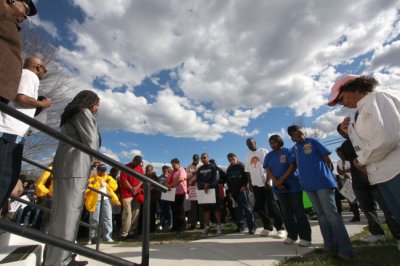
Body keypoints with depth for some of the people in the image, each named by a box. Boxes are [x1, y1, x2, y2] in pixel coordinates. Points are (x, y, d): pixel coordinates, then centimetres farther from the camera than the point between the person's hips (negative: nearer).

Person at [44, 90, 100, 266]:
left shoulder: (70, 117, 28)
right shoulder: (84, 113, 0)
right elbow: (91, 143, -7)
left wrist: (88, 162, 13)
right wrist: (91, 161, 10)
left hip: (66, 169, 9)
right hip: (74, 170, -9)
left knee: (63, 214, 8)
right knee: (68, 215, -8)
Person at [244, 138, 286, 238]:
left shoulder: (263, 151, -1)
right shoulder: (247, 156, 10)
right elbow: (248, 171, 12)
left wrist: (268, 180, -13)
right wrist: (250, 184, 7)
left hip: (266, 183, -4)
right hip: (256, 184, 5)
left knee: (272, 205, -3)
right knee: (260, 207, 7)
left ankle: (280, 228, 7)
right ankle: (267, 227, 20)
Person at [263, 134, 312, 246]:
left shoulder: (288, 151, -4)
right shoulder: (269, 155, 9)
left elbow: (292, 166, -13)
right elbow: (267, 170, 0)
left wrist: (282, 180, -18)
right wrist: (276, 182, -15)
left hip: (293, 186, -4)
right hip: (279, 188, 4)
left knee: (299, 211, -1)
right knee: (287, 212, 10)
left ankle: (305, 237, 8)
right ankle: (292, 235, 20)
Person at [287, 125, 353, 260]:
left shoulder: (312, 141, -2)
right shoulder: (294, 149, 9)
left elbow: (327, 160, -1)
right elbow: (294, 165, 19)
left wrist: (327, 174, -3)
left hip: (323, 182, -5)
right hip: (308, 184, 5)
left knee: (331, 214, -5)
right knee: (321, 214, 12)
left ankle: (345, 249, 3)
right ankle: (330, 245, 22)